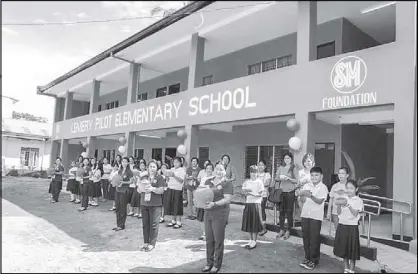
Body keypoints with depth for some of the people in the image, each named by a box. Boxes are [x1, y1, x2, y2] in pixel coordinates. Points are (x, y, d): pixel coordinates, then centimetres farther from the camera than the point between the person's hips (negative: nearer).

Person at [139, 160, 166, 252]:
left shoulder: (160, 178, 0)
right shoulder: (144, 177, 13)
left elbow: (161, 190, -9)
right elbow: (138, 189, 10)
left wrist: (152, 188, -24)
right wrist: (142, 189, -12)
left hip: (155, 204, -4)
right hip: (144, 204, 4)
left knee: (153, 224, -3)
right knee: (145, 224, 8)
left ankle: (152, 244, 7)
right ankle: (146, 242, 19)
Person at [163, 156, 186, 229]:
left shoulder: (182, 170, -4)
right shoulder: (172, 169, 15)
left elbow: (181, 180, -15)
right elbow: (169, 179, 18)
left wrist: (174, 176, -27)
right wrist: (167, 175, -4)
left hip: (177, 189, -6)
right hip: (170, 189, 6)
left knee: (177, 206, -2)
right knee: (171, 205, 8)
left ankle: (179, 222, 7)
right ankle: (173, 221, 21)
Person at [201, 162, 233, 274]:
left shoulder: (227, 183, -7)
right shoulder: (208, 181, 10)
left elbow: (227, 199, -15)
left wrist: (214, 204, -27)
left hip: (220, 215, -5)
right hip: (208, 213, 5)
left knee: (218, 240, 6)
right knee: (209, 239, 13)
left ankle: (217, 264, 22)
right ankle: (209, 263, 28)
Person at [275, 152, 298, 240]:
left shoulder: (293, 169, -1)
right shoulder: (280, 168, 7)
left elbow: (296, 181, -3)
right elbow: (276, 179, 8)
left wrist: (289, 178, -18)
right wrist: (280, 178, -13)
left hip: (290, 192, -3)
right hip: (281, 192, 3)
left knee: (289, 211, 2)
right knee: (281, 211, 7)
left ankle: (288, 231, 13)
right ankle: (282, 230, 18)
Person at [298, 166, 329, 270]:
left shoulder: (323, 187, -6)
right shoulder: (306, 186, 6)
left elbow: (319, 201, -17)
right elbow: (302, 200, 2)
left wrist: (311, 196, -32)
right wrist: (302, 195, -19)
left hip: (316, 216, -4)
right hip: (305, 214, 4)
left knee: (314, 238, 2)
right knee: (306, 237, 11)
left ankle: (314, 259, 15)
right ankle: (307, 257, 25)